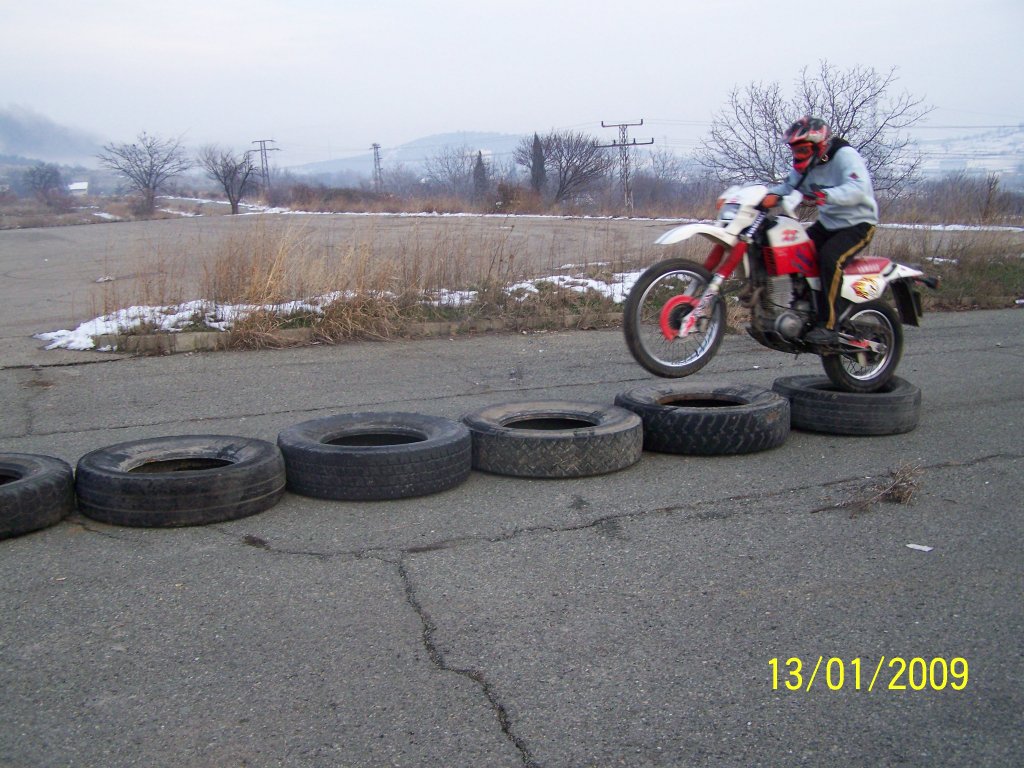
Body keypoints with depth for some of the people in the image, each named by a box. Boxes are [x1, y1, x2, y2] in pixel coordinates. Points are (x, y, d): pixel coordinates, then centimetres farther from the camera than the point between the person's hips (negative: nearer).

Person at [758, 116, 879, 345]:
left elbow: (858, 189, -34)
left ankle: (828, 326, -30)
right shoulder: (806, 165, 7)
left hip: (857, 224, -8)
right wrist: (771, 195, -19)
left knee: (830, 258, -32)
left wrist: (825, 195, -49)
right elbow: (789, 186, 2)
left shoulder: (845, 155, -19)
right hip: (827, 223, 8)